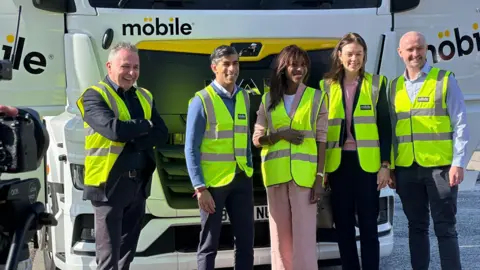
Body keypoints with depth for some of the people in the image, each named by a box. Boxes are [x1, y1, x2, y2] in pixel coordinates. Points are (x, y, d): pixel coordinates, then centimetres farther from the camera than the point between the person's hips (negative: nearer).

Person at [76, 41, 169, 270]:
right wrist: (145, 125, -6)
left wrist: (132, 141, -15)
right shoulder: (95, 95, -6)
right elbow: (114, 129, -23)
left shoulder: (144, 97, 13)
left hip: (139, 183, 6)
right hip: (109, 184, -6)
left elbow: (161, 135, 1)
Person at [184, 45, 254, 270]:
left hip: (242, 179, 5)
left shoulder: (244, 97, 7)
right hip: (213, 181, -5)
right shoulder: (202, 100, -10)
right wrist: (200, 188, -15)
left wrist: (250, 172, 12)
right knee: (209, 243, 6)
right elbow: (191, 149, -10)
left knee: (245, 241, 11)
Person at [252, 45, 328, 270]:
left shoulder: (316, 97, 4)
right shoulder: (269, 99, 9)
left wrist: (319, 176, -6)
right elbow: (257, 139, 9)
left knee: (304, 234, -5)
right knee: (280, 233, 5)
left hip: (304, 174, -2)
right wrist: (280, 135, -10)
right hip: (276, 174, 2)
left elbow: (321, 140, 2)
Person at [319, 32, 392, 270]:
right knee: (343, 224, 7)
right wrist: (320, 167, 4)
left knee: (368, 224, 1)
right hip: (337, 163, 2)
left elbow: (385, 126, 2)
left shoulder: (376, 84, 4)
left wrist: (385, 164, -6)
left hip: (367, 163, -2)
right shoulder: (327, 86, 8)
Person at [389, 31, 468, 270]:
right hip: (406, 169, 4)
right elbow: (391, 129, 14)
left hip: (440, 167, -4)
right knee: (416, 227, 11)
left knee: (445, 228, -1)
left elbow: (460, 124, -3)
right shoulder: (395, 86, 12)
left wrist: (458, 162, -11)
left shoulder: (445, 80, 0)